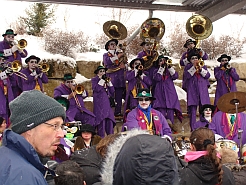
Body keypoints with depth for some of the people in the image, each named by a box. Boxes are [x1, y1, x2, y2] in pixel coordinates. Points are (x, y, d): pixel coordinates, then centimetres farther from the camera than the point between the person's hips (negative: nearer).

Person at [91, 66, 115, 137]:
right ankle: (101, 137, -6)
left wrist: (108, 82, 2)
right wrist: (102, 80, -9)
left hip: (107, 102, 5)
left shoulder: (107, 79, 20)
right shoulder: (94, 80, 5)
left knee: (110, 120, -2)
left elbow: (112, 91, 12)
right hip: (99, 103, -5)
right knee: (101, 120, -11)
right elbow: (96, 89, -13)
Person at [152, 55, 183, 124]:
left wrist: (169, 67, -5)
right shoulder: (156, 71, 16)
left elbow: (175, 76, -2)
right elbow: (157, 78, -6)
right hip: (160, 93, -1)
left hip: (170, 92, 1)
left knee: (170, 111, -9)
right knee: (161, 111, -10)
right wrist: (161, 68, -3)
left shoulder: (170, 70, 19)